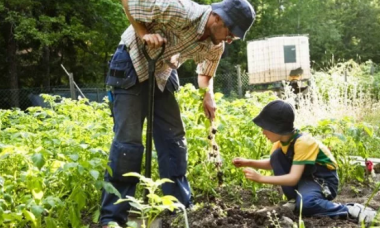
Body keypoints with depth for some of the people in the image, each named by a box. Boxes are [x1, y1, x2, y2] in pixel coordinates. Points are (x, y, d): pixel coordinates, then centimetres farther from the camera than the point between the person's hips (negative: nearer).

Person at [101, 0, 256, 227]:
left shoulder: (215, 47, -7)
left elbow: (205, 74, 14)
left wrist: (208, 95, -4)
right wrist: (143, 34, -29)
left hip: (163, 73, 7)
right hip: (133, 64, -7)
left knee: (173, 136, 1)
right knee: (128, 138, -11)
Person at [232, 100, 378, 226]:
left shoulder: (302, 142, -28)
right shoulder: (282, 139, -4)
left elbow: (293, 178, -33)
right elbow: (272, 164, 10)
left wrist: (260, 178, -35)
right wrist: (248, 163, -5)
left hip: (323, 180, -8)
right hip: (304, 177, 8)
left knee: (305, 204, -39)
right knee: (277, 155, -12)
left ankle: (352, 211, -20)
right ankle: (294, 200, 0)